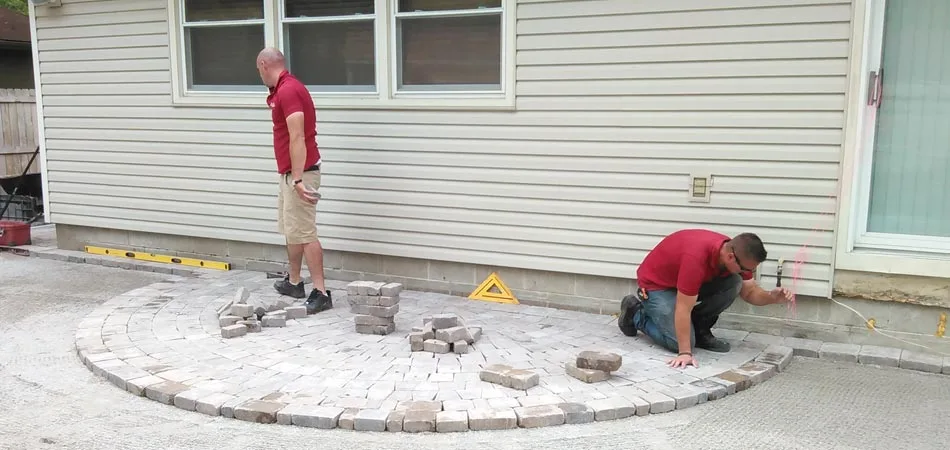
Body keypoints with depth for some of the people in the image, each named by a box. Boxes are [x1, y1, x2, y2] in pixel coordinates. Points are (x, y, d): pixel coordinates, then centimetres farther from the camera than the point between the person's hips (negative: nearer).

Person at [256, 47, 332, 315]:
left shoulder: (288, 90, -19)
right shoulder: (283, 89, 14)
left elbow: (297, 138, -26)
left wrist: (298, 179, -28)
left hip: (299, 173, -11)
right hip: (289, 172, 11)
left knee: (304, 232, -10)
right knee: (291, 229, 19)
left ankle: (320, 293, -7)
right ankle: (294, 282, 31)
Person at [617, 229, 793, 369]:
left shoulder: (736, 253, -16)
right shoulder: (697, 257, -39)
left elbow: (749, 291, -1)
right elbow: (683, 309, -35)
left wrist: (773, 297, -22)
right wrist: (685, 353, -34)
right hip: (655, 284, -7)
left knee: (733, 282, -15)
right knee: (680, 342, -19)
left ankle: (700, 330, 2)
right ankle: (636, 312, 5)